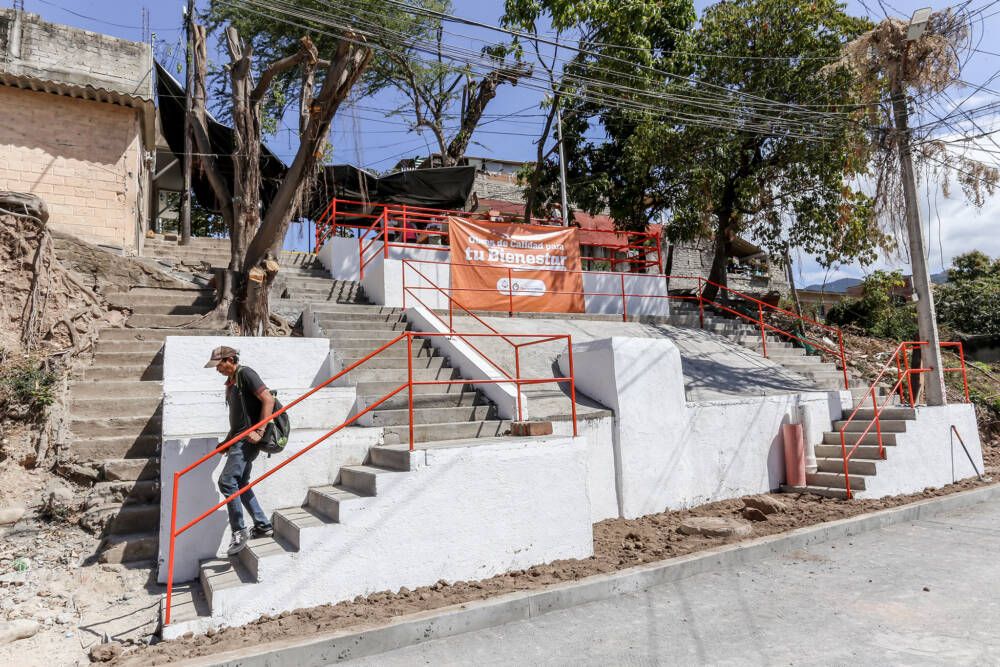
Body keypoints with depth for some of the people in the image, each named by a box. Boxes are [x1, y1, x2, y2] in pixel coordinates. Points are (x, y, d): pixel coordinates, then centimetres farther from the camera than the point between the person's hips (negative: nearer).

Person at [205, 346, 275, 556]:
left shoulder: (245, 374, -9)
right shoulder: (231, 382, 19)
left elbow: (268, 399, -18)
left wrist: (259, 431, -20)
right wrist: (227, 442, 18)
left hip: (248, 439, -10)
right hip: (239, 440, 10)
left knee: (227, 482, -13)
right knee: (241, 484, 12)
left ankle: (239, 532, -4)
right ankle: (263, 525, 22)